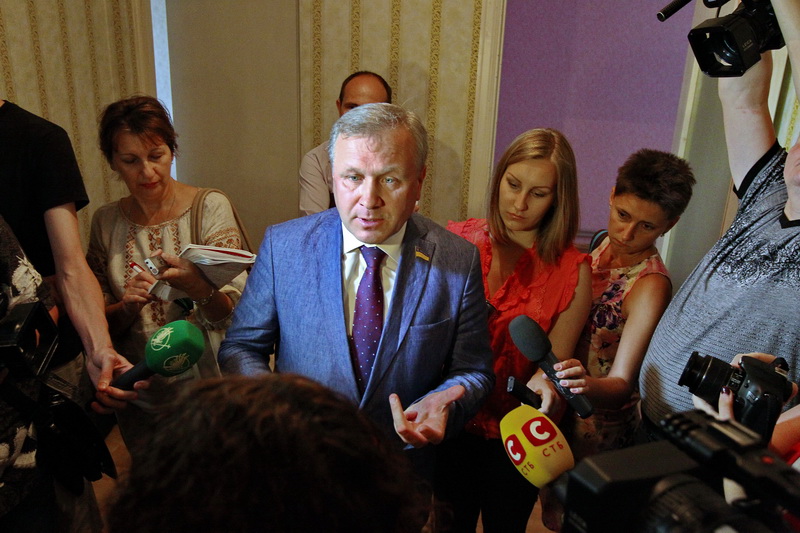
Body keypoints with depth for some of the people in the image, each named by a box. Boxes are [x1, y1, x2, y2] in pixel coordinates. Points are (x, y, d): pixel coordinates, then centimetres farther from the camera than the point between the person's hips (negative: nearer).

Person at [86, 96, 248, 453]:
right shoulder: (105, 222, -1)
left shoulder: (210, 207, -11)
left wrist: (198, 288, -35)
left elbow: (232, 314, -15)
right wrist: (128, 307, -18)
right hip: (140, 395, 3)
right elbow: (102, 323, 3)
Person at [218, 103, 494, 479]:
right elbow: (240, 347, 1)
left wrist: (442, 403, -21)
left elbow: (472, 371, 1)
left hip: (403, 470, 2)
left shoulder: (459, 262, -8)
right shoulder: (282, 246, -7)